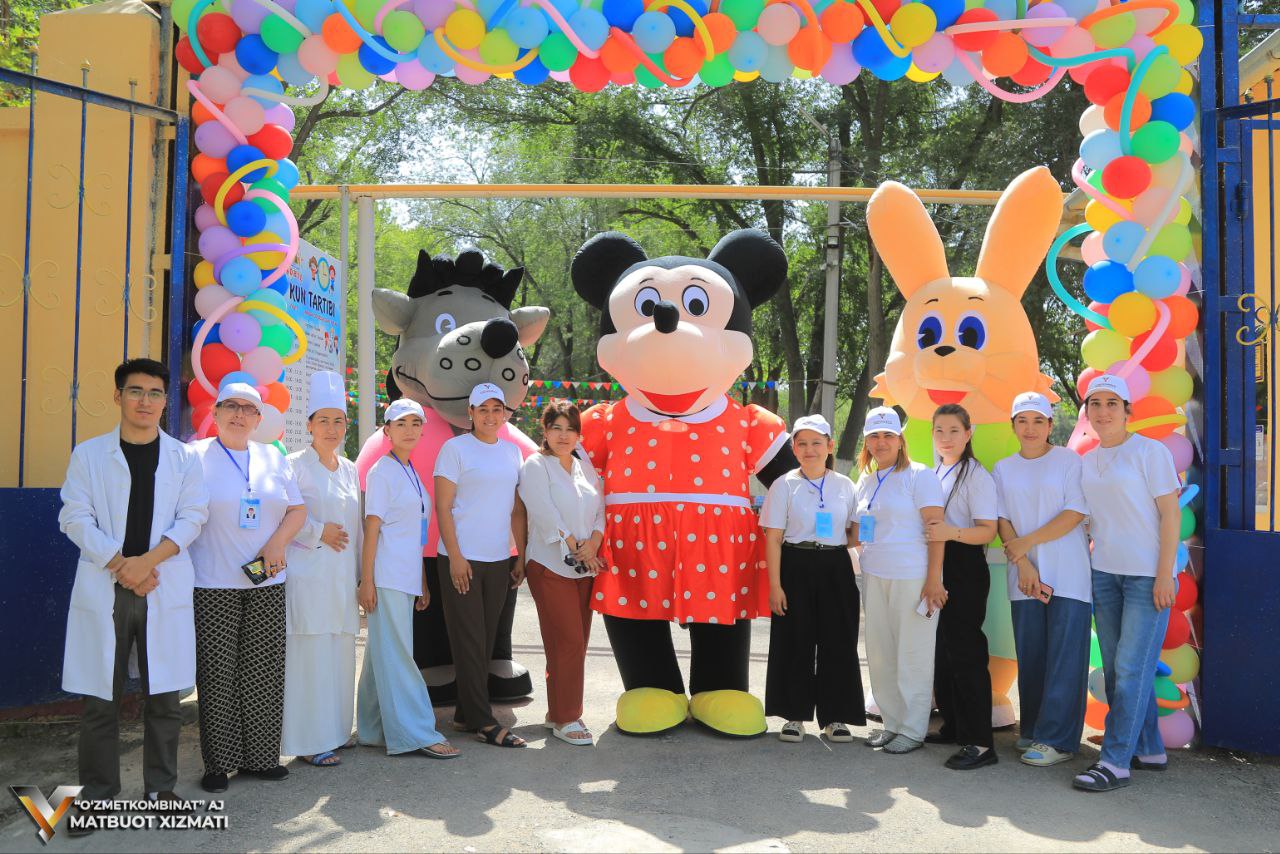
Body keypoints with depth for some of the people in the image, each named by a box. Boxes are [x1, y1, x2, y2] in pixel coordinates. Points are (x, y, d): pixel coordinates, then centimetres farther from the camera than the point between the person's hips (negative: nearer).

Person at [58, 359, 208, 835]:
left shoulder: (183, 458, 8)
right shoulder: (88, 454, 6)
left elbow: (193, 517, 1)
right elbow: (74, 517, -1)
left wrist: (149, 560, -13)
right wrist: (121, 565, -12)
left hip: (165, 590, 1)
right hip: (103, 590, 0)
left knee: (163, 695, 5)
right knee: (100, 697, 3)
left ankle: (161, 787, 17)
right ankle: (97, 794, 15)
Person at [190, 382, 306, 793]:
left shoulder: (273, 458, 12)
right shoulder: (196, 456, 1)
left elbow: (297, 510, 12)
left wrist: (278, 543, -5)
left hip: (266, 583, 4)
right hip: (213, 586, -4)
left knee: (264, 671, 7)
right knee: (217, 674, 0)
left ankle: (259, 757, 18)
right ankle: (218, 763, 13)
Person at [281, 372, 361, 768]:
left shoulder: (349, 469, 15)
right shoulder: (295, 465, -5)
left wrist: (361, 572, 18)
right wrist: (319, 532, -12)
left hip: (342, 576, 6)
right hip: (307, 575, -6)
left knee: (339, 653, 9)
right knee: (310, 654, -6)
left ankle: (333, 730, 21)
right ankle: (308, 741, 1)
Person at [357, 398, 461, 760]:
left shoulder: (412, 474, 16)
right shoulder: (381, 472, -7)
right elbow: (371, 528, -11)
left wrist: (422, 581, 18)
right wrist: (366, 580, -15)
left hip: (407, 578, 8)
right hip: (387, 577, -8)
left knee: (383, 654, 12)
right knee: (397, 655, -5)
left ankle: (375, 730, 20)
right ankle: (414, 733, -2)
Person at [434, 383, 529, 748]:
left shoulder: (512, 452, 11)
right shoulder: (455, 448, -4)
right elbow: (442, 508, -8)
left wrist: (522, 557, 9)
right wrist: (455, 556, -14)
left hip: (499, 560, 6)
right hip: (462, 559, -5)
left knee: (486, 641, 11)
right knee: (469, 642, -2)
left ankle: (466, 714, 22)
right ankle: (483, 721, 2)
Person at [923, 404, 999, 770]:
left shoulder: (976, 475, -9)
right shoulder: (934, 473, 15)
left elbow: (988, 531, -16)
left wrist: (952, 532, -32)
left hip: (965, 571, -8)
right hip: (936, 568, 8)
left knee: (965, 652, -10)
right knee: (942, 651, 13)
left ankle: (979, 742, -6)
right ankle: (953, 726, 26)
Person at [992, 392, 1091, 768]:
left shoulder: (1069, 461, 0)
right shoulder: (1003, 469, 11)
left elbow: (1075, 513, -8)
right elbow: (1002, 521, 6)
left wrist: (1027, 542, -9)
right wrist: (1024, 567, -7)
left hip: (1068, 576, -4)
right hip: (1024, 577, 4)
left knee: (1064, 657, -4)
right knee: (1030, 657, 7)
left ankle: (1057, 739, 2)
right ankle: (1033, 732, 18)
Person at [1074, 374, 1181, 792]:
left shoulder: (1151, 452, -5)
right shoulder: (1086, 463, 11)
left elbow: (1171, 514, -8)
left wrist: (1164, 576, -13)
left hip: (1147, 576, -6)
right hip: (1104, 574, 6)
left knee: (1132, 667, -6)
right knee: (1116, 670, 8)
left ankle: (1115, 761, -1)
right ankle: (1149, 751, 22)